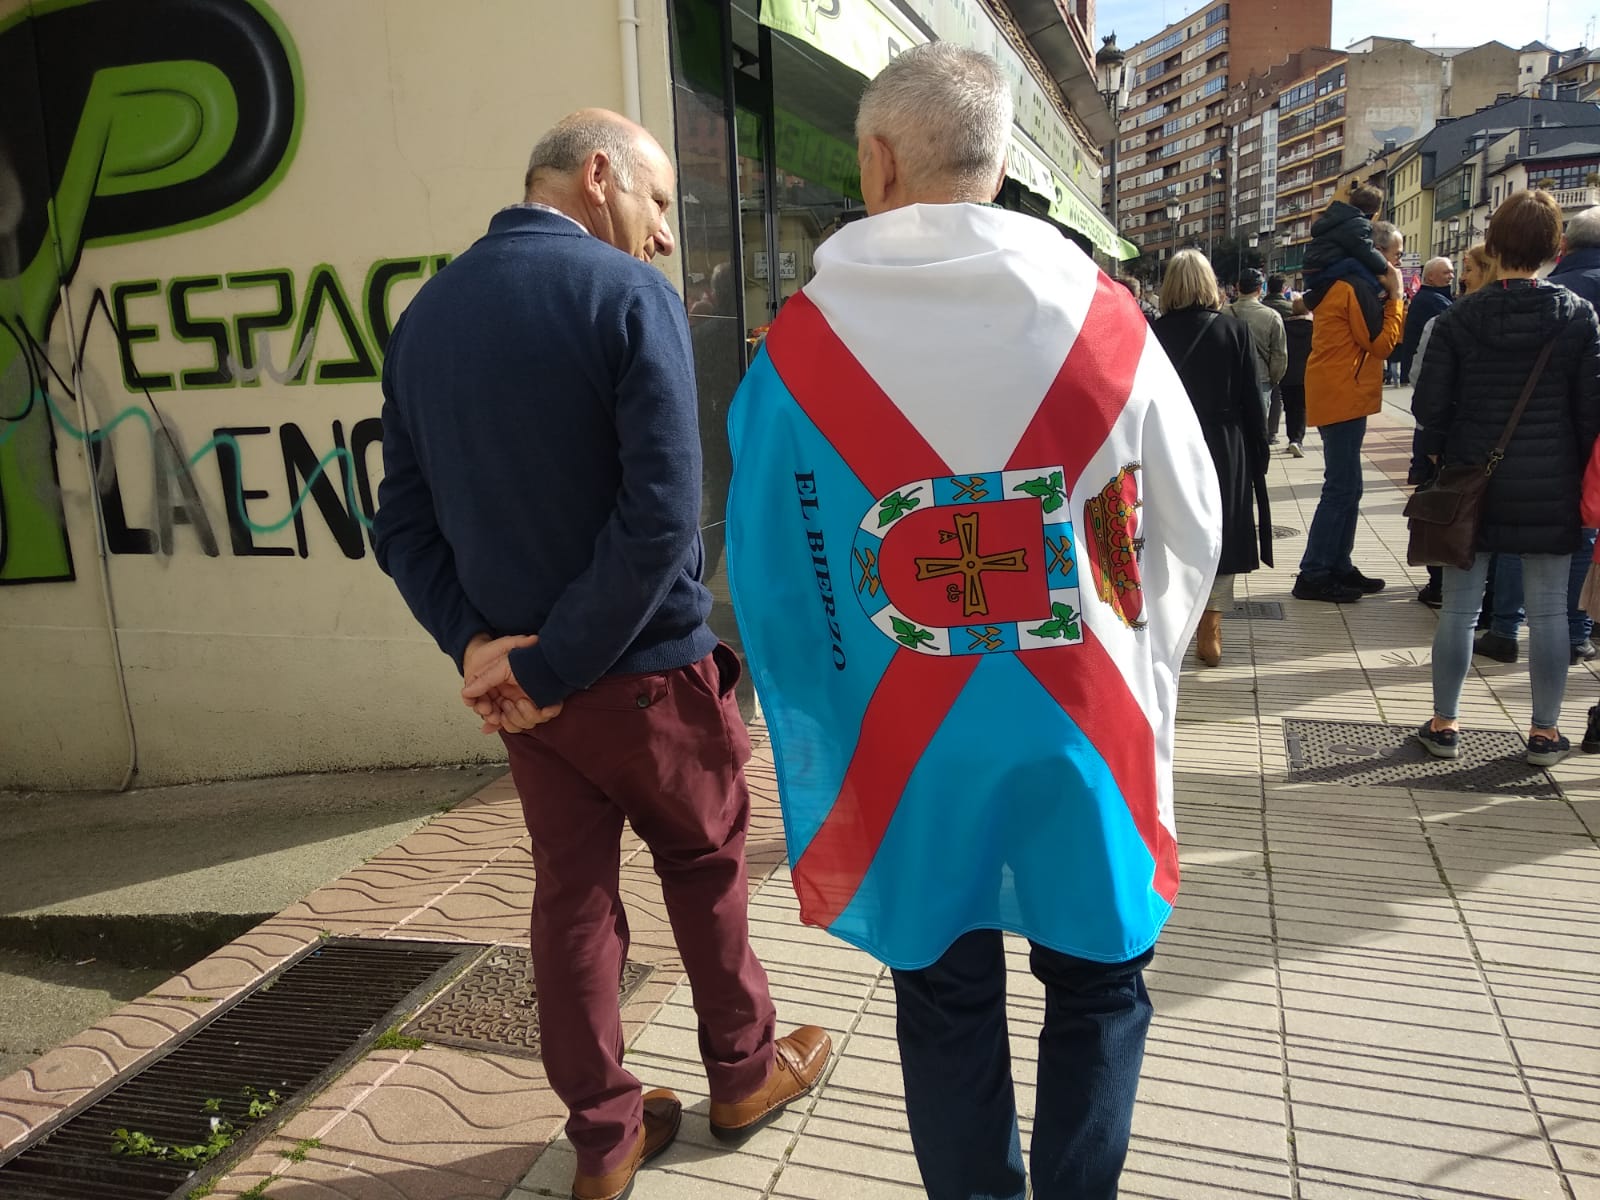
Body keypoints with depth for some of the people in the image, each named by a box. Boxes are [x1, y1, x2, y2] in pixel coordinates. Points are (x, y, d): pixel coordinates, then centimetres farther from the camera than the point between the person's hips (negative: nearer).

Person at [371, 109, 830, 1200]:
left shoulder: (425, 314, 6)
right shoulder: (628, 295, -14)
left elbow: (404, 521, 3)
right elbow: (662, 514, -24)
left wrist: (475, 642, -6)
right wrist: (555, 666, -18)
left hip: (515, 672, 5)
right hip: (644, 667, -5)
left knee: (573, 893, 16)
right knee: (706, 861, 17)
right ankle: (744, 1069, 37)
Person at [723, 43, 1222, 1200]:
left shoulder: (801, 343, -9)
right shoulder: (1102, 316, -7)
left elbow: (768, 577, -5)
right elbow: (1190, 532, 1)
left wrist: (823, 730, 9)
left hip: (903, 742, 0)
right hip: (1086, 730, 0)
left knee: (947, 1005, 18)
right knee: (1097, 989, 21)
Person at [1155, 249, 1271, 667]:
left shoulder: (1157, 333, -7)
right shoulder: (1234, 329, -4)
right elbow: (1251, 398, -3)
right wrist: (1258, 452, 5)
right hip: (1225, 448, 0)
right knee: (1219, 533, 9)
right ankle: (1209, 632, 9)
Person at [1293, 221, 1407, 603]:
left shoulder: (1345, 284, 17)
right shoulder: (1357, 289, -14)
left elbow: (1373, 340, 17)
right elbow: (1383, 342, -13)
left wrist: (1389, 296, 7)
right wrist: (1394, 295, -7)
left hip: (1340, 398, 10)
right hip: (1343, 399, -10)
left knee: (1345, 488, 14)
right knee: (1341, 489, -8)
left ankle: (1338, 568, 20)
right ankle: (1313, 577, -4)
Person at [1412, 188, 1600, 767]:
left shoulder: (1460, 317, -7)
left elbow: (1429, 404, -7)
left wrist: (1443, 455, 11)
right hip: (1551, 488, 1)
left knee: (1459, 607, 8)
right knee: (1548, 611, 9)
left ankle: (1443, 724, 15)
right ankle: (1545, 732, 18)